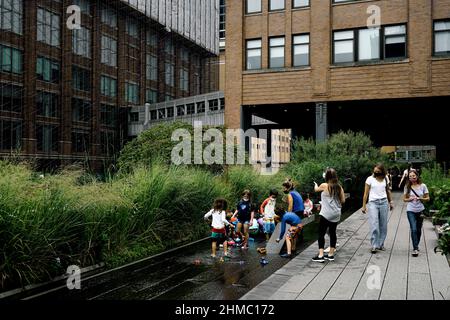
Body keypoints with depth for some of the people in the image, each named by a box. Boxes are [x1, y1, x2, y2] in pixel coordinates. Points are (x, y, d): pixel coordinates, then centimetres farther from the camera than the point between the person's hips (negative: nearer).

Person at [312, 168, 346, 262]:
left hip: (326, 214, -5)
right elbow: (343, 200, 5)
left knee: (321, 233, -1)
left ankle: (320, 255, -6)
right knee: (333, 233, 13)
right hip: (336, 214, 5)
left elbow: (316, 189, 11)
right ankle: (331, 254, 19)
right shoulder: (339, 187, 2)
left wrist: (315, 185, 34)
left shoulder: (324, 186, -9)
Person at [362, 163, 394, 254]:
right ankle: (374, 246, -3)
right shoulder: (370, 179, -2)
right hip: (373, 203, -3)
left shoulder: (385, 179, 8)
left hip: (384, 202, 3)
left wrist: (391, 202, 17)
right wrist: (364, 205, -5)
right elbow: (366, 193, -1)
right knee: (374, 226, -9)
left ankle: (381, 244, 15)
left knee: (383, 225, 4)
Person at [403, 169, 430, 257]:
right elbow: (404, 199, 6)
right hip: (411, 211, -1)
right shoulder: (407, 187, 0)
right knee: (413, 229, -12)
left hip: (420, 210, 1)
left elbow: (428, 198, 3)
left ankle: (416, 246, 32)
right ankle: (415, 249, -8)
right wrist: (410, 199, -14)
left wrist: (420, 198, -16)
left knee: (418, 229, 12)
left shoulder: (423, 186, -1)